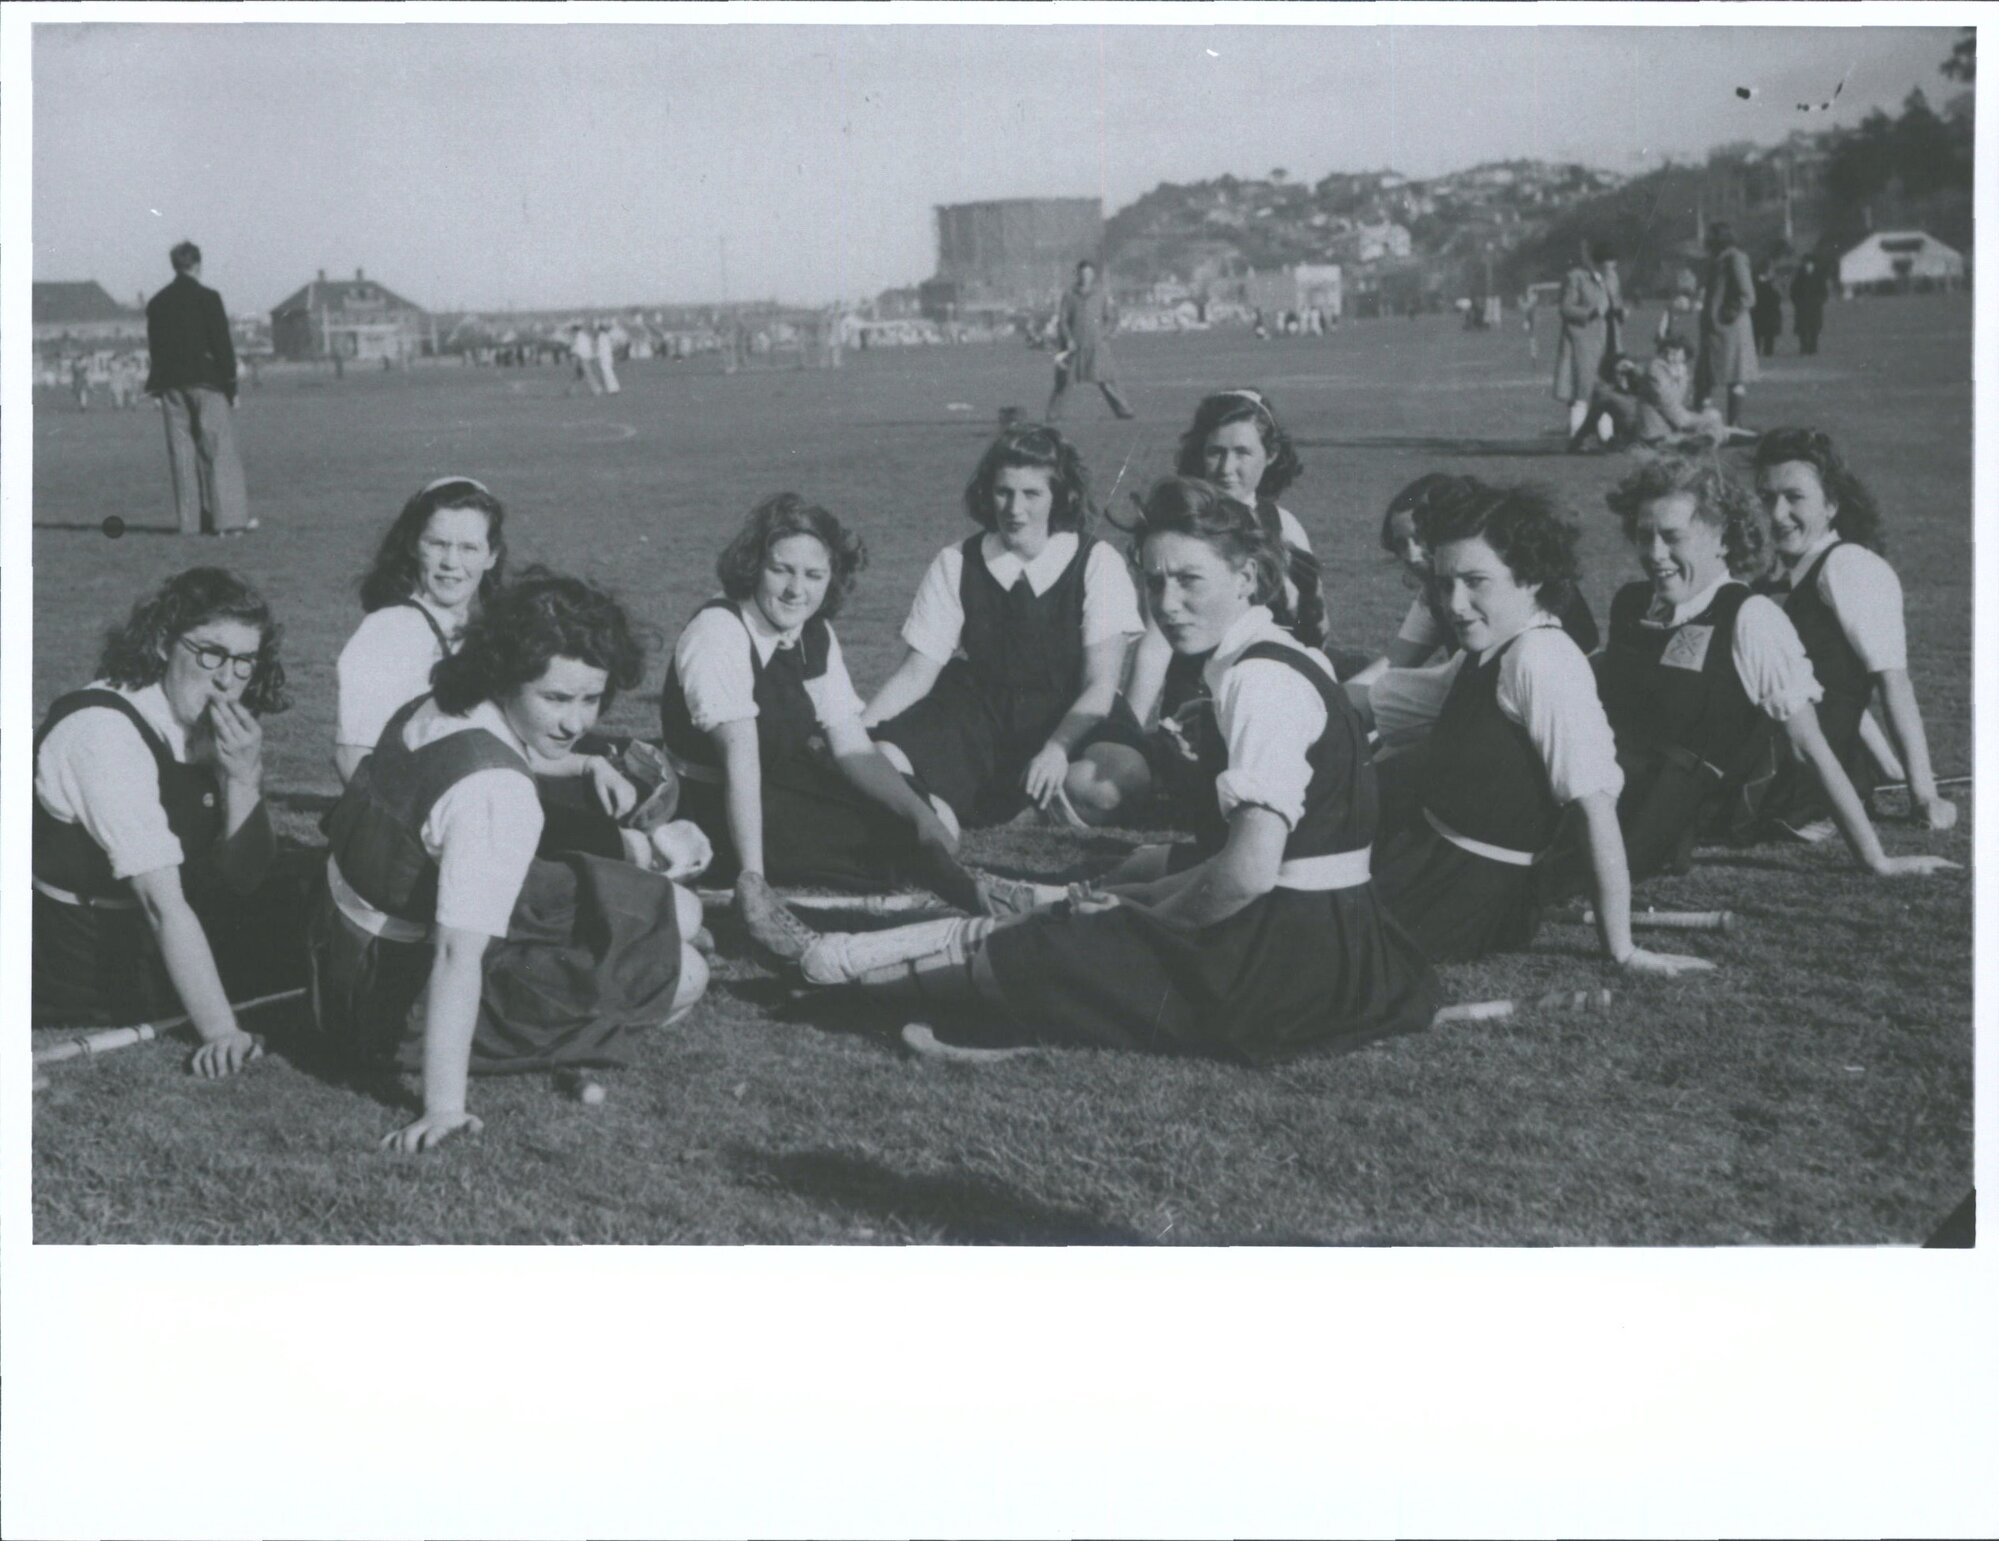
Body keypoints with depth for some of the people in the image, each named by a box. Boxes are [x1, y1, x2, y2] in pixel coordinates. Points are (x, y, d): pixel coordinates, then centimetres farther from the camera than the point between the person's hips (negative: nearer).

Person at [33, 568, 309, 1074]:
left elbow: (245, 880, -4)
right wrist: (220, 1030, -35)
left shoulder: (214, 725, -2)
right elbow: (163, 901, -31)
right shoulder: (106, 732, -26)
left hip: (158, 933, 7)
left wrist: (243, 778, -21)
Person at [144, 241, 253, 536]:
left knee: (182, 452, 5)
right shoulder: (207, 298, -7)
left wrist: (158, 389, 12)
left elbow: (155, 349, 9)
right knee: (220, 449, -1)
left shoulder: (157, 303, 8)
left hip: (173, 386, 4)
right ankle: (228, 517, -4)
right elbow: (222, 345, -9)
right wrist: (231, 385, -5)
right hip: (207, 382, -4)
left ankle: (192, 520, 5)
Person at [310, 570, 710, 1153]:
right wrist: (443, 1108, -41)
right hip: (398, 1003, -8)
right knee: (682, 975, -7)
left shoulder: (433, 710, -6)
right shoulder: (498, 793, -34)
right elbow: (458, 953, -39)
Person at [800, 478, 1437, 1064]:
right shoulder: (1269, 661, 12)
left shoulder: (1261, 678, -18)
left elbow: (1248, 870, -26)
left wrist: (1149, 914, -9)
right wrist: (1144, 896, 4)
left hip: (1288, 957, -9)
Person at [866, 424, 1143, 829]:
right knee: (882, 761, -29)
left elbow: (1100, 684, -10)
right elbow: (916, 674, 1)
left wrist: (1058, 748, -29)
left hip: (1069, 722, 0)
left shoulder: (1097, 565, -2)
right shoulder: (956, 565, 4)